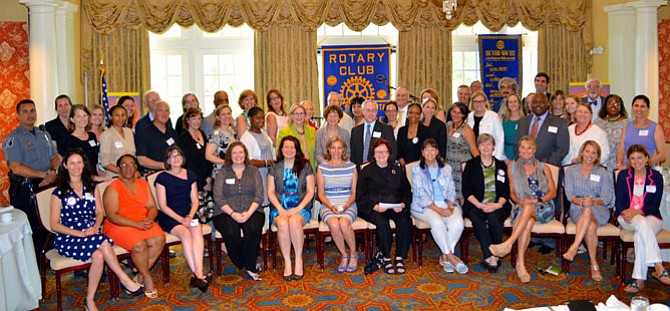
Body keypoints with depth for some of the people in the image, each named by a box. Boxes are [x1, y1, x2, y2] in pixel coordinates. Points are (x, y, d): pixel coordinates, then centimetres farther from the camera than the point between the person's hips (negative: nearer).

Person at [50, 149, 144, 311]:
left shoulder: (91, 188, 16)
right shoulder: (59, 193, 3)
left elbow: (100, 212, 12)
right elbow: (54, 225, -2)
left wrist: (95, 227, -10)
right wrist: (80, 233, -14)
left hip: (92, 234, 4)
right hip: (67, 238, -4)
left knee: (99, 256, -32)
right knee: (103, 243, -33)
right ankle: (124, 280, -23)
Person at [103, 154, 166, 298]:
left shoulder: (143, 184, 13)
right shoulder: (112, 189, -5)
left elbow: (152, 207, 10)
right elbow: (112, 216, -14)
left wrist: (149, 219, -13)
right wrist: (137, 224, -23)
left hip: (143, 223, 5)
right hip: (119, 226, -5)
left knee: (159, 239, -23)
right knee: (139, 244, -31)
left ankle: (141, 275, -7)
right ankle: (148, 279, -9)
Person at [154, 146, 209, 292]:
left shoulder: (190, 175, 11)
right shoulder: (162, 177, -1)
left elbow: (195, 201, 10)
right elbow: (163, 206, -4)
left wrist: (190, 217, -10)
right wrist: (181, 220, -15)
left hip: (188, 214, 3)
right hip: (169, 217, -3)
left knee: (197, 230, -30)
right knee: (185, 233, -32)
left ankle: (197, 274, -39)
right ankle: (197, 274, -31)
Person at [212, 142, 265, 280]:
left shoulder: (253, 171, 13)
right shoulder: (222, 173, 10)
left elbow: (259, 196, 3)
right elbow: (218, 197, -1)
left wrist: (249, 212, -15)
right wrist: (232, 214, -16)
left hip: (251, 211, 1)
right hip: (226, 212, 0)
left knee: (253, 229, -32)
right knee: (231, 232, -32)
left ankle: (250, 266, -16)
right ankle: (241, 264, -9)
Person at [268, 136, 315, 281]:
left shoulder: (305, 166, 9)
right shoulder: (275, 167, 12)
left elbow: (310, 191, 4)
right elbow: (270, 192, 7)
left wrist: (298, 208, -10)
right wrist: (280, 209, -9)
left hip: (301, 208, -1)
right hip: (279, 208, 1)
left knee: (294, 221, -34)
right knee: (283, 223, -33)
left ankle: (299, 261, -21)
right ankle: (287, 263, -22)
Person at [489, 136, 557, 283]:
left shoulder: (544, 168, 15)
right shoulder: (512, 168, 17)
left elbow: (553, 192, 9)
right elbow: (512, 193, 15)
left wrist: (538, 200, -10)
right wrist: (520, 201, -7)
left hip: (543, 208, -1)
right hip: (522, 207, 1)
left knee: (529, 209, -38)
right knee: (529, 221, -36)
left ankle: (507, 244, -47)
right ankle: (520, 263, -41)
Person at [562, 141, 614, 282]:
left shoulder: (603, 173, 14)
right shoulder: (571, 170, 14)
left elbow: (607, 198, 4)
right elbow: (569, 195, 3)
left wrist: (593, 202, -18)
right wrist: (581, 202, -18)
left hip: (599, 210, 0)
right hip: (577, 209, 0)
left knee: (588, 211, -39)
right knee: (591, 227, -34)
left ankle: (574, 248, -42)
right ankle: (594, 264, -28)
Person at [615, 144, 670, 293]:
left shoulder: (656, 177, 6)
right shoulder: (623, 175, 9)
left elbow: (655, 206, 0)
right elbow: (619, 202, 4)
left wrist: (638, 211, -18)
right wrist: (625, 213, -18)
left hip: (650, 217, 0)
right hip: (627, 218, 0)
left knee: (640, 236, -35)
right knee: (642, 223, -37)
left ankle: (639, 280, -34)